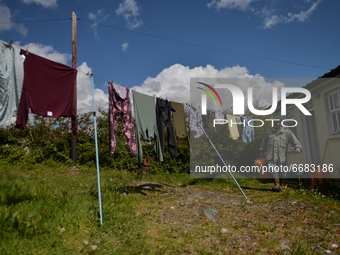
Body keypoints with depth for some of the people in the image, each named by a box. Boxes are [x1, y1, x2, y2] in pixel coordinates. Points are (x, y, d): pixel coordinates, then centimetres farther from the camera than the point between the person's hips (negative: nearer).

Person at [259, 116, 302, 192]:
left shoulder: (287, 132, 1)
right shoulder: (269, 132, 9)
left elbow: (295, 141, 0)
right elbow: (264, 143, 20)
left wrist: (298, 147, -19)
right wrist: (262, 151, 24)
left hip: (281, 156, -1)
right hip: (271, 156, 1)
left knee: (281, 172, 9)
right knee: (272, 169, -16)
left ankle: (282, 186, 27)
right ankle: (277, 185, -11)